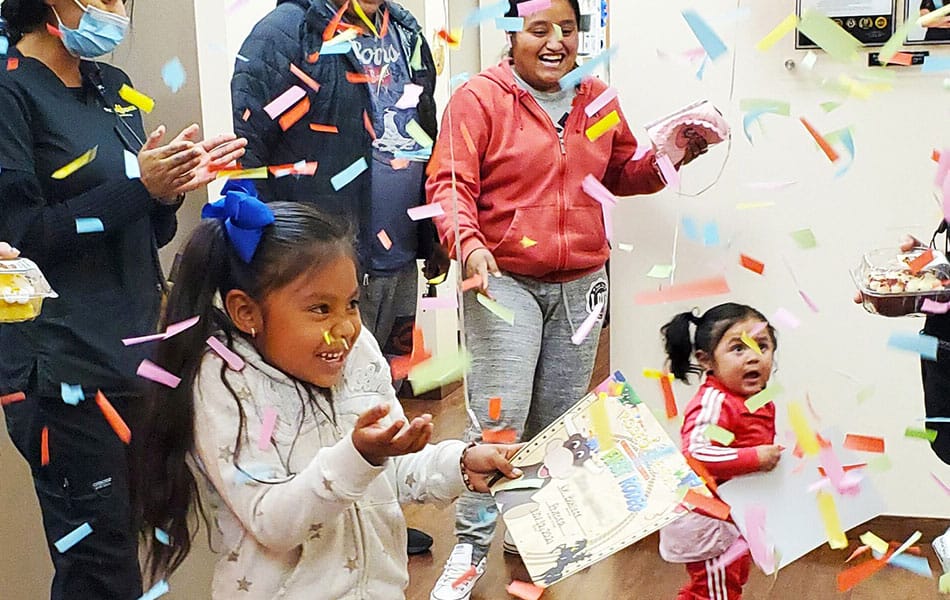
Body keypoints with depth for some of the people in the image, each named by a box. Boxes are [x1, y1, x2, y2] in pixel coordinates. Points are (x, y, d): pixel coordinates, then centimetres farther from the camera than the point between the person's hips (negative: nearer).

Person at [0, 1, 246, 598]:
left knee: (138, 545, 13)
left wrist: (171, 187, -3)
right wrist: (138, 188, -17)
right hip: (68, 374, -7)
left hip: (141, 359, 7)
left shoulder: (113, 88, 14)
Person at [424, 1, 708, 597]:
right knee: (498, 414, -9)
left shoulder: (598, 100, 10)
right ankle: (472, 547, 5)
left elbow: (623, 173, 21)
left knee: (559, 416, 12)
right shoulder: (480, 98, -6)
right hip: (503, 279, -5)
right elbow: (451, 184, -10)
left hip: (581, 284, 5)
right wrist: (469, 243, -26)